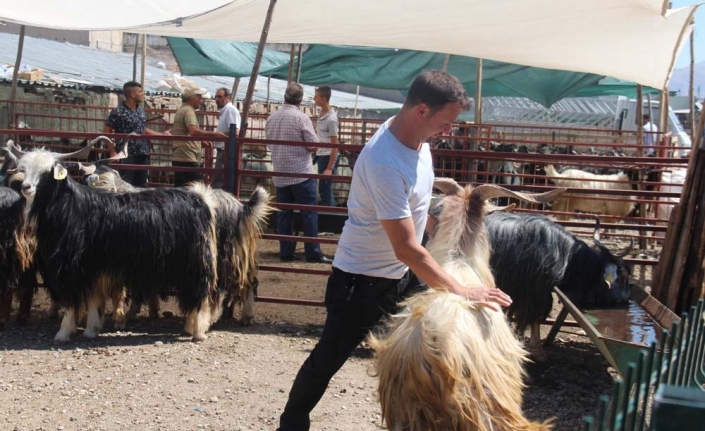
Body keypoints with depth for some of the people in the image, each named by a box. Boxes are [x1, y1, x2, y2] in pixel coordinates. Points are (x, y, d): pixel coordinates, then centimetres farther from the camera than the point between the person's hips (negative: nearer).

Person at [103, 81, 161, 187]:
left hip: (142, 155, 7)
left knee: (141, 186, 9)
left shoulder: (141, 110, 13)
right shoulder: (118, 112, -10)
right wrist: (113, 152, -13)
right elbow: (106, 132, -7)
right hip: (126, 156, -7)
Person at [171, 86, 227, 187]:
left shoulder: (182, 110, 23)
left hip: (178, 158, 10)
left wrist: (203, 139, 35)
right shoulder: (188, 111, -10)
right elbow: (193, 131, -27)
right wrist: (214, 134, -27)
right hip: (187, 159, -10)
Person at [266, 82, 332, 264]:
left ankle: (286, 253, 9)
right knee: (309, 213, -2)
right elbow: (314, 145, -12)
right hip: (301, 173, -6)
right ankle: (313, 253, -2)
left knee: (284, 214, 8)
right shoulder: (301, 118, -11)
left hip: (280, 175, 6)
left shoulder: (271, 118, 7)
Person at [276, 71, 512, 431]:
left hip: (404, 273, 8)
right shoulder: (385, 164, -34)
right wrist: (458, 290, -32)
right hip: (362, 280, -8)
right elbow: (406, 249, -33)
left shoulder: (416, 137, -6)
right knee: (327, 360, 8)